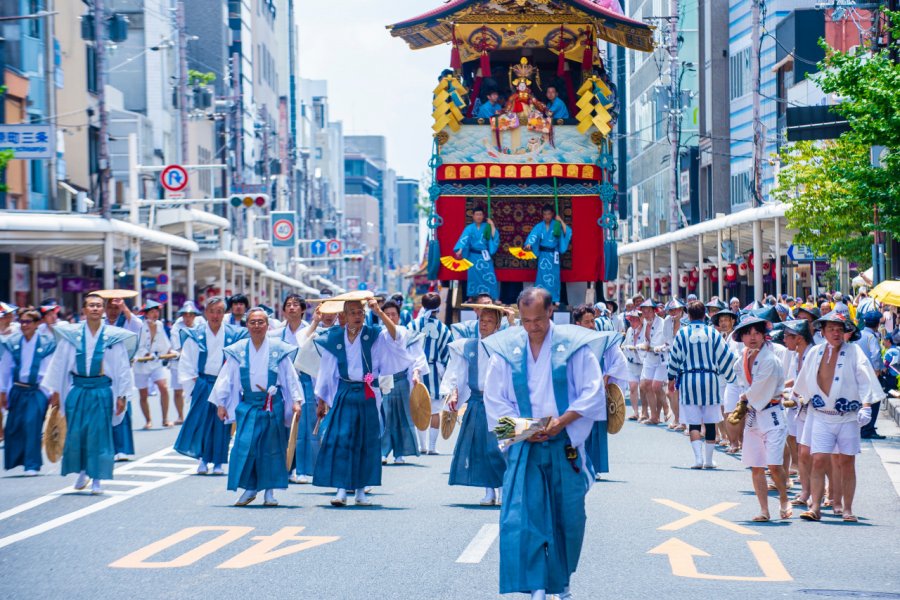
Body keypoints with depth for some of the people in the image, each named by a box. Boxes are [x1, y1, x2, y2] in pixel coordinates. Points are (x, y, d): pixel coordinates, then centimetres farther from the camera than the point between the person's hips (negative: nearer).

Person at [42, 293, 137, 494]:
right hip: (77, 390, 2)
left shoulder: (113, 336, -2)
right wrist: (55, 391, 6)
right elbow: (59, 363, 7)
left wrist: (122, 395, -2)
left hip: (102, 391, -1)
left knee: (99, 433, -1)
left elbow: (122, 367, 1)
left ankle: (97, 479, 6)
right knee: (75, 433, 3)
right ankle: (82, 471, 24)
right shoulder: (71, 334, 1)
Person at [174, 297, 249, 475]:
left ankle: (219, 462, 9)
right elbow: (186, 365, 4)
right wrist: (193, 387, -3)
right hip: (202, 385, 0)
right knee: (202, 420, -5)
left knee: (222, 424, 1)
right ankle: (202, 460, 5)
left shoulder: (235, 335, 1)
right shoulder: (195, 336, 2)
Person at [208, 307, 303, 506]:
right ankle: (249, 488, 5)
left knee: (271, 447, 3)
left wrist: (296, 401, -4)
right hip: (247, 405, 1)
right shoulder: (238, 350, 4)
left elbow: (290, 377, 3)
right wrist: (220, 403, 6)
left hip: (273, 406, -1)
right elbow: (226, 378, 8)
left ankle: (270, 490, 12)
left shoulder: (278, 349, 1)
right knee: (245, 446, -7)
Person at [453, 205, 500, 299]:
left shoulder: (487, 227, 4)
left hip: (485, 256, 1)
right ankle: (472, 298, 7)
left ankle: (491, 299, 0)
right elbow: (463, 239, -14)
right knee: (473, 277, 1)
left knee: (488, 277, -4)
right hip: (474, 256, -1)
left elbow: (494, 237, -7)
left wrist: (492, 225, -12)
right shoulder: (469, 228, -1)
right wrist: (459, 250, -29)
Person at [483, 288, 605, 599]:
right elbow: (494, 398, 4)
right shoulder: (505, 349, 1)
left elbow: (592, 392, -3)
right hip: (524, 447, 0)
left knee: (567, 517, 8)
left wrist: (562, 421, -16)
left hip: (565, 445, 0)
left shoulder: (574, 346, -3)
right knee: (522, 516, -12)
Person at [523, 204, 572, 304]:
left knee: (554, 276, 1)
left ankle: (555, 299, 6)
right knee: (542, 276, -2)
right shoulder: (539, 226, -1)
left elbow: (567, 233, -13)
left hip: (553, 254, 0)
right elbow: (533, 235, -17)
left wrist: (561, 221, -15)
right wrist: (528, 244, -35)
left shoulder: (556, 225, -1)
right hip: (543, 254, 0)